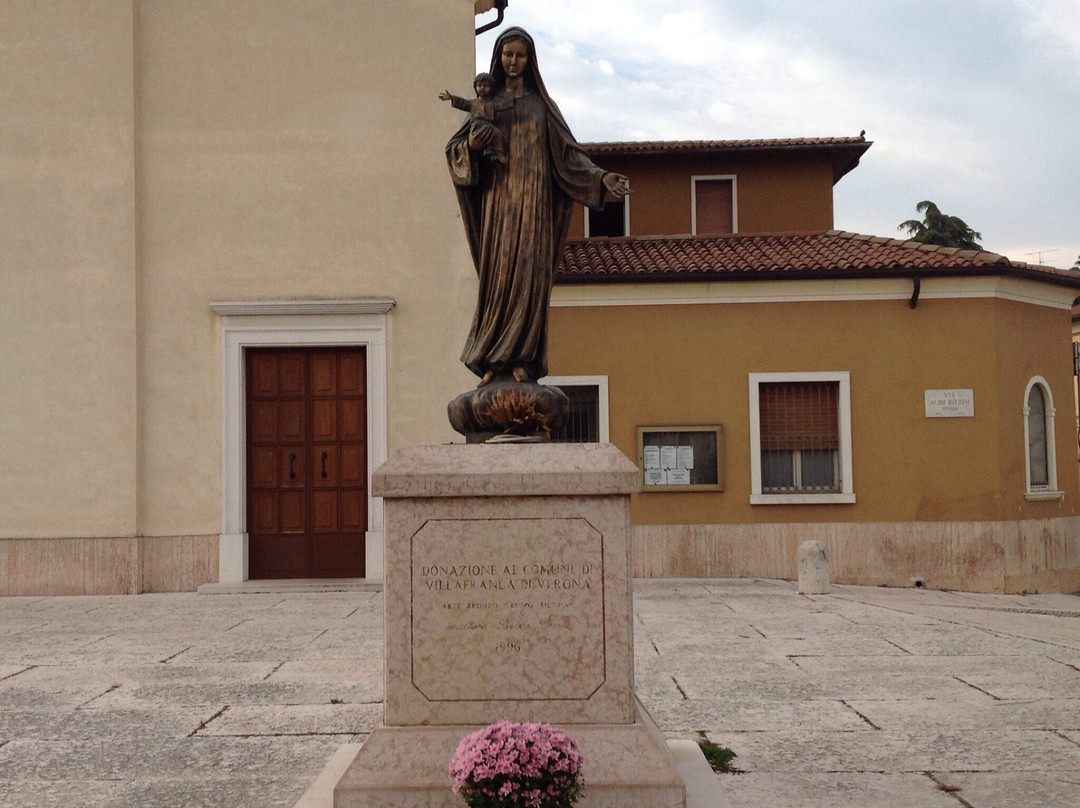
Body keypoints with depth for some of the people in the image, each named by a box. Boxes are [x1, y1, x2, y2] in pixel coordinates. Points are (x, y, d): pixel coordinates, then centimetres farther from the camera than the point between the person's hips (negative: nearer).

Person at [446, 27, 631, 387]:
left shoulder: (541, 103, 13)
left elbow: (568, 152, 7)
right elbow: (454, 150, 7)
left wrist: (601, 177, -8)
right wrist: (471, 146, -16)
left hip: (533, 199, 0)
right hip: (498, 198, 0)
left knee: (528, 275, -10)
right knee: (497, 276, -6)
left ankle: (520, 359, -9)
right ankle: (492, 361, -3)